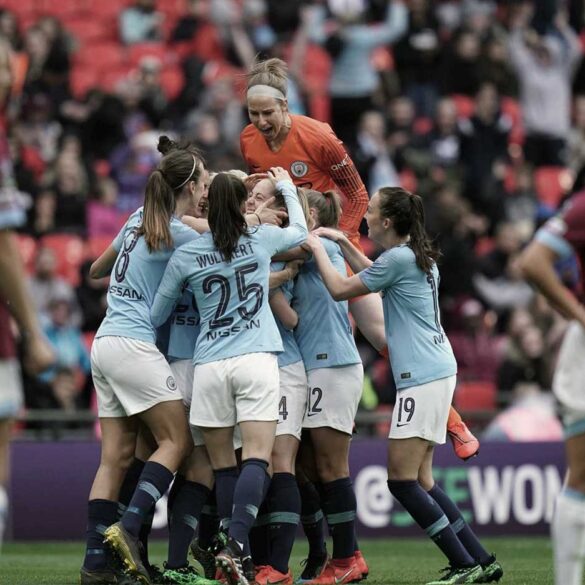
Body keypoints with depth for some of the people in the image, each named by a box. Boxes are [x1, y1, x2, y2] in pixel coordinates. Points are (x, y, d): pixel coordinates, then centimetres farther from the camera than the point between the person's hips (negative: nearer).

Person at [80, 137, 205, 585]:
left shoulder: (140, 220, 15)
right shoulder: (179, 233, -10)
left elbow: (97, 269, 27)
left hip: (106, 342, 8)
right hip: (136, 343, -8)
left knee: (116, 455, 4)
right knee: (177, 440, -6)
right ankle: (128, 527, -20)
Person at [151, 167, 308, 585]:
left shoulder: (185, 256, 4)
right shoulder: (262, 239, 4)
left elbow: (157, 316, 15)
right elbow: (300, 230, 28)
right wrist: (287, 186, 43)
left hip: (208, 366, 1)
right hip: (256, 360, -1)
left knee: (223, 465, 8)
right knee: (257, 458, -9)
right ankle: (235, 545, -28)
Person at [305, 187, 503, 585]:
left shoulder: (399, 258, -12)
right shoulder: (418, 256, 16)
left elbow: (340, 290, -5)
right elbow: (373, 274, 37)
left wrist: (318, 249, 8)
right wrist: (342, 242, 33)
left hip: (423, 376, -10)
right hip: (434, 372, 10)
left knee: (402, 478, -9)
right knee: (419, 480, 10)